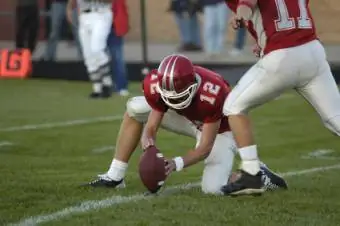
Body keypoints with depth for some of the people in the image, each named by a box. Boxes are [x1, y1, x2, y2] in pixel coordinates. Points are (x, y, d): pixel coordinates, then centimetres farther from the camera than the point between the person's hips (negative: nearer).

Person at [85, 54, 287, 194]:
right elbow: (151, 127, -18)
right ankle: (115, 176, -4)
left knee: (212, 189, -27)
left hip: (218, 130, -6)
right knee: (135, 108, -11)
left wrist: (178, 163, -48)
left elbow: (205, 147, -33)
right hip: (190, 119, 6)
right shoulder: (158, 86, -27)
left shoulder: (211, 94, -41)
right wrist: (149, 143, -42)